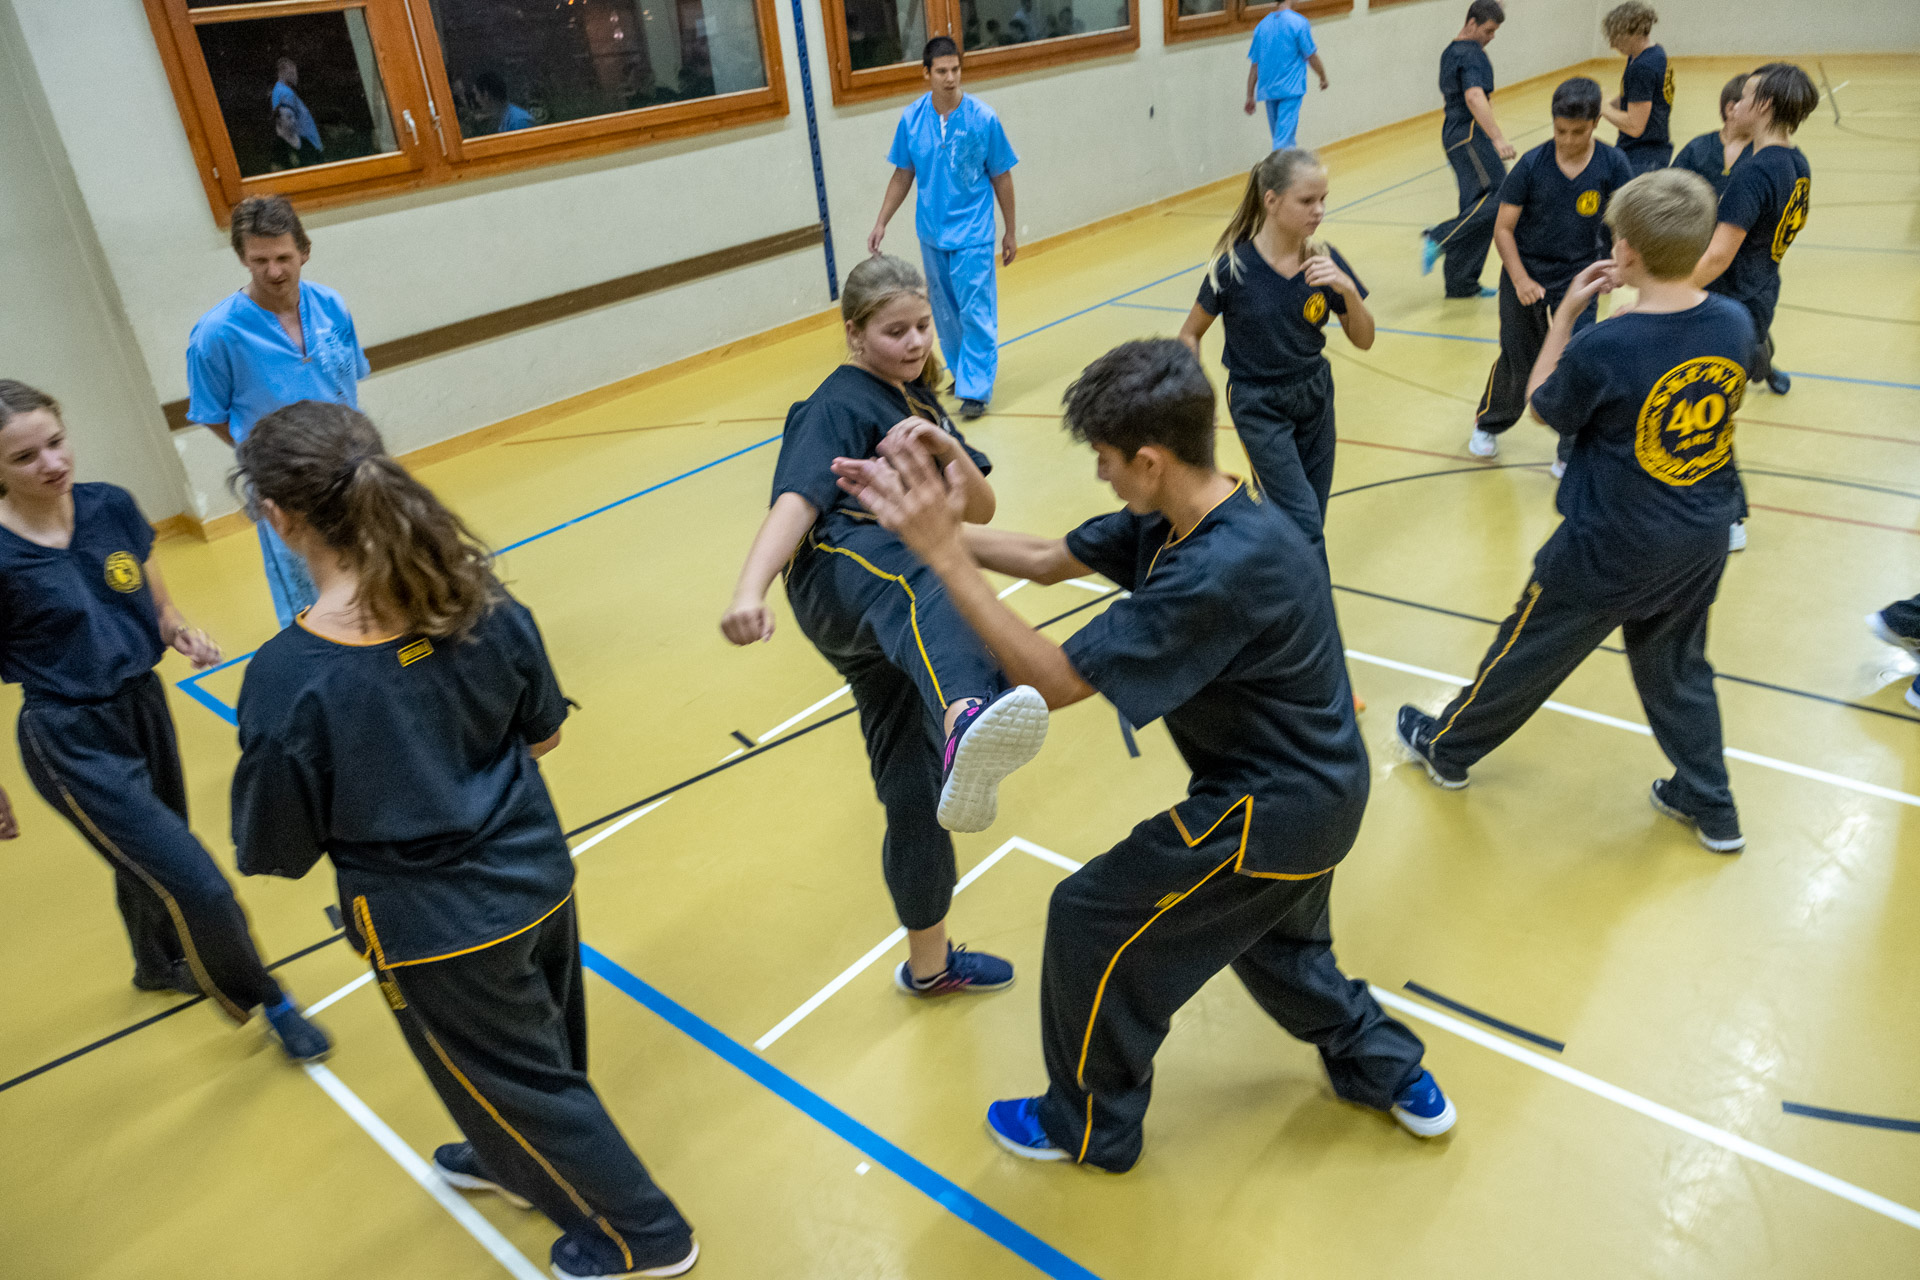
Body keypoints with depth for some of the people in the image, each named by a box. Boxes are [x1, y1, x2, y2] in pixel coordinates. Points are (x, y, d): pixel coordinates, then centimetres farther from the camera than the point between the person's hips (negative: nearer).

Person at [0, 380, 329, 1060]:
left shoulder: (110, 507, -6)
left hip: (144, 705, 6)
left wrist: (179, 631, -13)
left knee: (150, 861, 26)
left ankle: (159, 965, 55)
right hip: (73, 744, -6)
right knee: (196, 886, -6)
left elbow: (157, 603, 9)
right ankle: (265, 1002, 17)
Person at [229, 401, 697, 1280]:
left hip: (436, 933, -5)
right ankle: (515, 1162, 60)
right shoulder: (484, 607, -14)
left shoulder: (288, 679, -27)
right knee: (542, 1046, 30)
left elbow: (276, 853, -15)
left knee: (521, 1079, 19)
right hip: (538, 878, 5)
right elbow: (542, 736, 0)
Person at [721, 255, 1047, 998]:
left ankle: (929, 963, 33)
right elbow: (796, 500, -18)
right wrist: (749, 590, -36)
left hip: (886, 630, 8)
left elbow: (980, 509, 14)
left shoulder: (920, 404, 24)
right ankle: (967, 726, -80)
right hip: (843, 571, -8)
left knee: (915, 793, 14)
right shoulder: (839, 405, 0)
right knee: (913, 582, -44)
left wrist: (949, 448, -7)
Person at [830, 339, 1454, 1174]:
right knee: (1269, 940, 32)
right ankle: (1391, 1074, 50)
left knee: (1091, 920, 4)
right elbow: (1047, 559, 4)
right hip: (1316, 790, 9)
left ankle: (1092, 1126, 27)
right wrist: (930, 522, -3)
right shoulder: (1179, 521, -5)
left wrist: (944, 555, -31)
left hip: (1273, 813, -9)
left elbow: (1057, 680, -30)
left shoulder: (1218, 574, -34)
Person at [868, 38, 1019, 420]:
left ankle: (975, 388, 0)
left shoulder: (982, 118, -10)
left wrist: (1010, 232, 0)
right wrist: (882, 223, 4)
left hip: (973, 234, -4)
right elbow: (903, 174, 8)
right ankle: (962, 370, 32)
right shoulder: (912, 119, -2)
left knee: (975, 311, -6)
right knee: (944, 310, 15)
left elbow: (1001, 177, -3)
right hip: (932, 233, 4)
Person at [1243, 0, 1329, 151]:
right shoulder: (1299, 23, -5)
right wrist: (1323, 76, 13)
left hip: (1268, 90, 6)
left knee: (1278, 135, 14)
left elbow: (1254, 65, 10)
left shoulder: (1262, 25, 10)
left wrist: (1250, 96, 13)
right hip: (1291, 89, -6)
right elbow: (1311, 56, -3)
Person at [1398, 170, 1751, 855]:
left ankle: (1448, 747, 36)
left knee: (1528, 650, 14)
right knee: (1677, 667, 24)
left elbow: (1543, 407, -8)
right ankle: (1710, 806, 35)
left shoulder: (1603, 347, -27)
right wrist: (1650, 287, 4)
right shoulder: (1735, 323, -9)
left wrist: (1565, 311, -5)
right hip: (1703, 541, 6)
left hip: (1610, 549, -5)